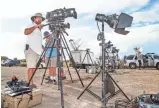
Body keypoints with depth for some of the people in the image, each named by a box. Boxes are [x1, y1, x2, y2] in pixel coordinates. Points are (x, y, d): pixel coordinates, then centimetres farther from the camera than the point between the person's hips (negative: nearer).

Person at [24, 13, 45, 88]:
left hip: (37, 50, 8)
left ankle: (30, 83, 8)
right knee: (31, 67, -12)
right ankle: (30, 84, -12)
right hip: (31, 49, -8)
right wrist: (35, 26, -18)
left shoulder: (39, 29, 28)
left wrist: (42, 47, 18)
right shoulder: (32, 25, 4)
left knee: (34, 67, 4)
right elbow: (26, 32, -18)